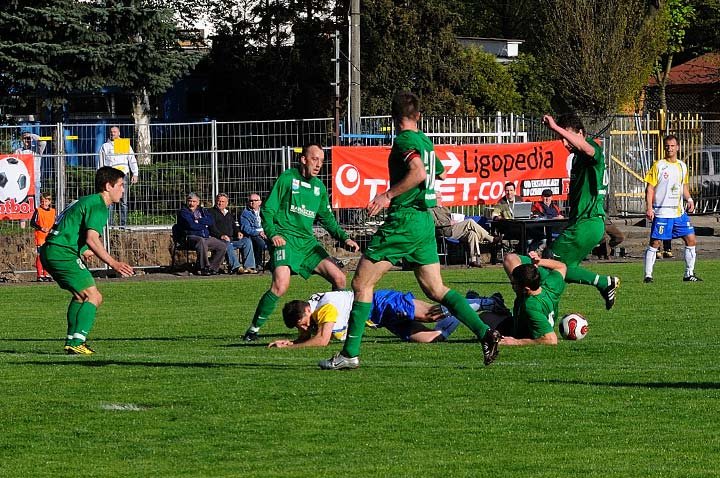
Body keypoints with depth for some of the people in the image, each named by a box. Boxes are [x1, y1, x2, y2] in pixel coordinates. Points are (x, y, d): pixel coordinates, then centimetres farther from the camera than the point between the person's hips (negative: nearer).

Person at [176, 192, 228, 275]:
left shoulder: (202, 211, 20)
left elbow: (211, 221, 3)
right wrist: (204, 224, -1)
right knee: (201, 241, -39)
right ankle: (204, 268, -36)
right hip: (191, 237, -7)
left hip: (207, 237, 7)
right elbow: (191, 225, -12)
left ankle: (212, 268, -3)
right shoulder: (183, 212, 3)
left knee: (222, 245, -7)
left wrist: (198, 221, -9)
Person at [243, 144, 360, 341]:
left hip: (308, 242, 7)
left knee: (339, 278, -3)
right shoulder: (287, 178, 0)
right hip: (285, 239, -7)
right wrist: (273, 234, -16)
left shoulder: (319, 186, 18)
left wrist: (344, 238, 13)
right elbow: (267, 210, -1)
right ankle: (253, 330, -14)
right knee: (281, 285, -26)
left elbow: (327, 219, 26)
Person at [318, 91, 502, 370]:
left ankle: (350, 354, -3)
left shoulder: (405, 140, -10)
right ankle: (485, 333, -4)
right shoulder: (425, 141, 15)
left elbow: (418, 172, -27)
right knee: (435, 289, 9)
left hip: (404, 220, -8)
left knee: (362, 283, -2)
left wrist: (388, 195, -22)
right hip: (426, 221, 8)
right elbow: (440, 173, 33)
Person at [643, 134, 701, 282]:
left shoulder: (682, 166, 12)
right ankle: (648, 275, 1)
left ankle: (689, 274, 12)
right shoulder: (658, 166, -5)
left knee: (691, 240, 3)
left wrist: (689, 199, 5)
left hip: (679, 212, 6)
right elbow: (650, 188, -6)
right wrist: (649, 208, -15)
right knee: (655, 242, -5)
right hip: (662, 213, -6)